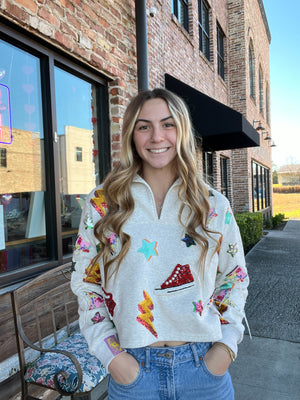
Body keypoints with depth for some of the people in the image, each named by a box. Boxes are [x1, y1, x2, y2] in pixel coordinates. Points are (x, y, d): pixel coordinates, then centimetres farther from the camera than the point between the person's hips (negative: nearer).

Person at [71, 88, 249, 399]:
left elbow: (235, 277, 6)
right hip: (133, 370, 0)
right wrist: (110, 353, -7)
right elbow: (86, 282, -1)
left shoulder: (214, 206, -3)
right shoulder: (101, 204, -6)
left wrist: (226, 344, -3)